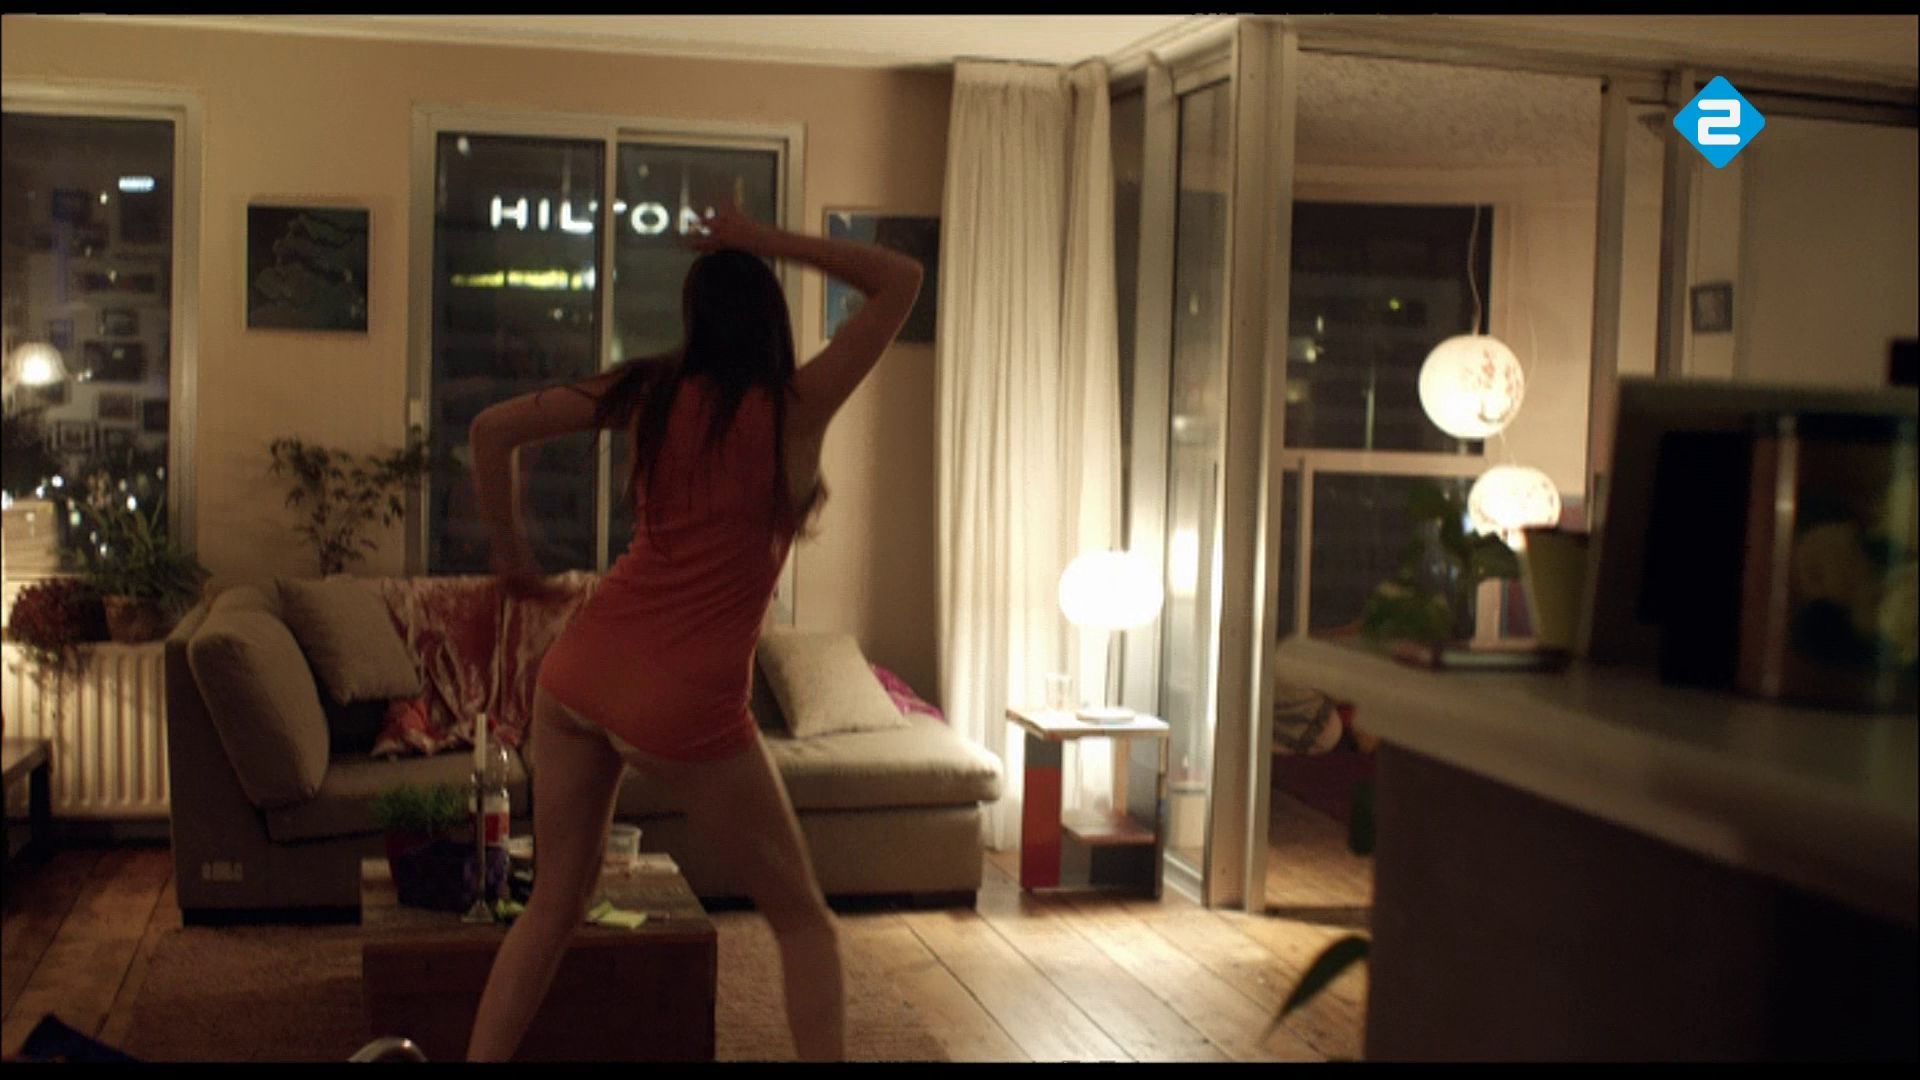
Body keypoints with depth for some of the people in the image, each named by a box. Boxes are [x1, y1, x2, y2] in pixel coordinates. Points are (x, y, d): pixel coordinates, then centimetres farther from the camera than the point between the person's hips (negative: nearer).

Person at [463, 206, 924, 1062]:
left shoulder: (647, 392, 8)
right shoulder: (799, 407, -2)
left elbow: (492, 429, 6)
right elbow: (902, 280, 6)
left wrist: (509, 553, 17)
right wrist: (762, 242, 7)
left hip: (579, 670, 5)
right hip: (684, 703, -4)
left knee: (554, 904, 17)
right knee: (803, 919, 11)